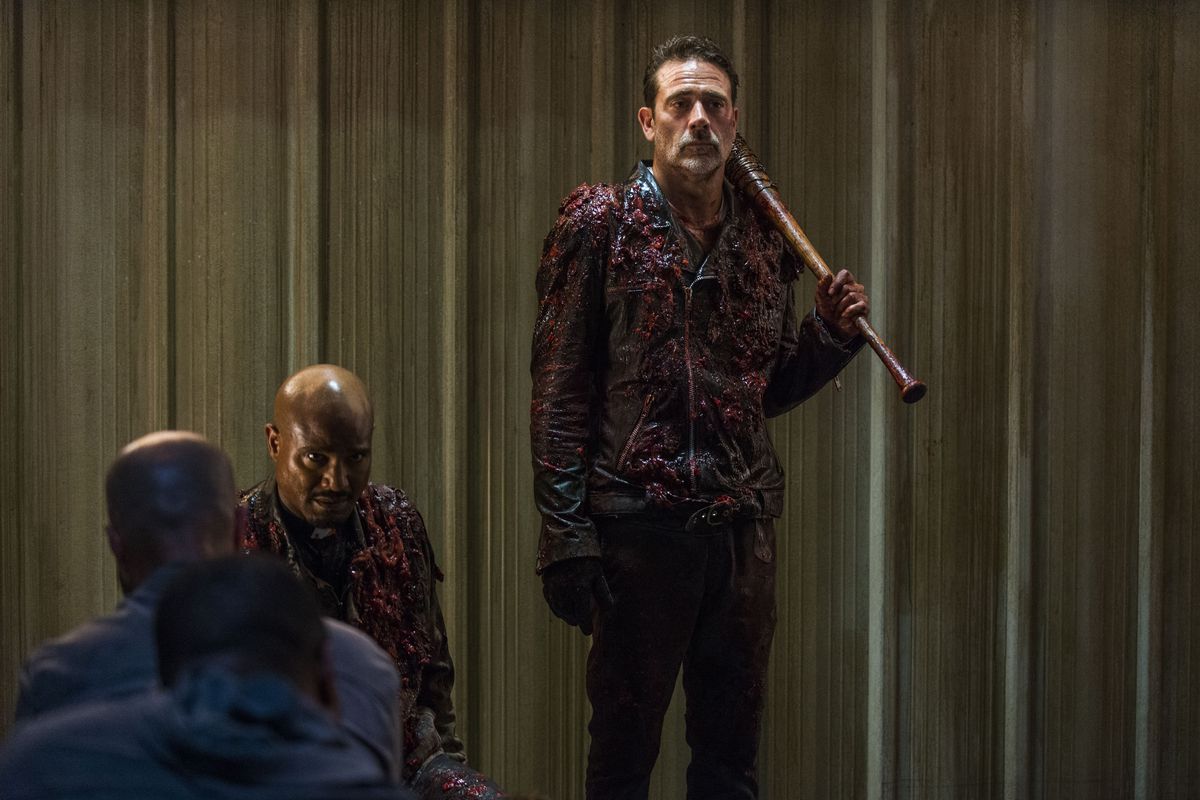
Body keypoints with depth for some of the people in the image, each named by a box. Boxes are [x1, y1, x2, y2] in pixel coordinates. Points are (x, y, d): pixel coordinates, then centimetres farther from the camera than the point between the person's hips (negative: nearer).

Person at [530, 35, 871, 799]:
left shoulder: (765, 237, 11)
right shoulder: (600, 222, -2)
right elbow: (560, 389, -6)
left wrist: (832, 333, 2)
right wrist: (566, 535, -13)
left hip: (744, 526, 4)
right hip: (638, 524, -4)